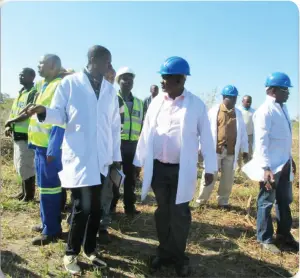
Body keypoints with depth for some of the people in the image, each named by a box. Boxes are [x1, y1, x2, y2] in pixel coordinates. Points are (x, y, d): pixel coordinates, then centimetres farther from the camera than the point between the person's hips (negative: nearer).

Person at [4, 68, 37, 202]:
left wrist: (10, 121, -11)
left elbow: (27, 114, -21)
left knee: (25, 166, -3)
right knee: (20, 165, 17)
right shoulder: (20, 92, 16)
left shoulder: (34, 93, -12)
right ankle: (24, 191, 29)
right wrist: (9, 126, 3)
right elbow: (14, 111, 18)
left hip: (26, 135, -9)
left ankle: (29, 195, 9)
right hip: (18, 134, 9)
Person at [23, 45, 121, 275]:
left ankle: (90, 249, 32)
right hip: (78, 155, -4)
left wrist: (116, 155, 11)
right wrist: (44, 111, -22)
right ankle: (71, 253, 20)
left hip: (101, 157, 5)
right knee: (82, 207, -4)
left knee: (95, 207, 11)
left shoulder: (110, 90, 11)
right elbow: (60, 115, 0)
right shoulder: (70, 83, -2)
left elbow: (115, 125, 12)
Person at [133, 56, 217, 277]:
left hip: (182, 170, -3)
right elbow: (146, 133, 8)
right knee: (163, 212, 13)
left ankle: (178, 257, 27)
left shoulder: (196, 105, -5)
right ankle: (165, 252, 31)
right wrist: (139, 161, 8)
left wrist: (210, 168, -1)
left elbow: (206, 137, -1)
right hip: (158, 167, 3)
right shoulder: (156, 102, 5)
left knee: (180, 214, 6)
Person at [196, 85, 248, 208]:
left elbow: (242, 132, 12)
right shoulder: (214, 111, -1)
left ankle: (223, 201, 25)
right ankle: (201, 200, 18)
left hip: (231, 152, 4)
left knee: (228, 179, 10)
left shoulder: (238, 113, 10)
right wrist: (202, 147, -2)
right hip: (215, 150, -3)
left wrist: (245, 149, 11)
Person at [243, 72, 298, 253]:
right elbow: (261, 141, -22)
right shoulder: (265, 111, -17)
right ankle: (265, 239, 22)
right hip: (271, 165, -9)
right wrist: (266, 168, -26)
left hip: (285, 164, 9)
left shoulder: (283, 108, 10)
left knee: (285, 200, 20)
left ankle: (284, 234, 37)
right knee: (267, 202, 6)